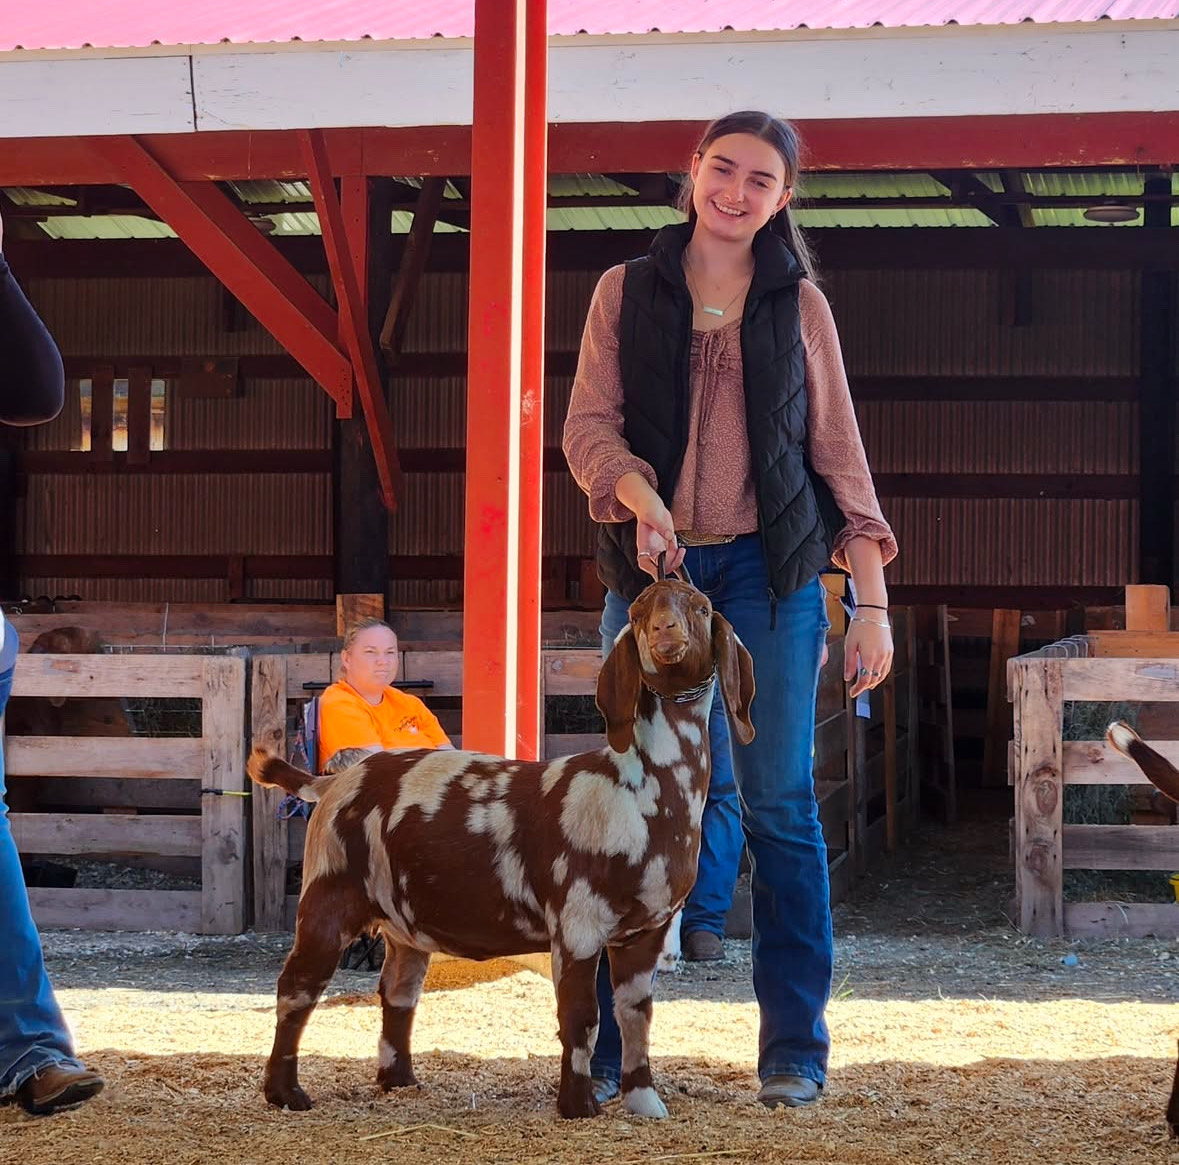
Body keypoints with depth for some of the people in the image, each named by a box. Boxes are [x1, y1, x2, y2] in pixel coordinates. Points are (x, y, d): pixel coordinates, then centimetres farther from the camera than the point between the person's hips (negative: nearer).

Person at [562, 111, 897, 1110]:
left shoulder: (799, 304, 9)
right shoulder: (627, 292, 9)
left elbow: (839, 454, 8)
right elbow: (588, 425, 3)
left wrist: (874, 602, 2)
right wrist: (641, 497, -19)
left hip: (770, 570, 0)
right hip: (651, 567, 0)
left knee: (780, 803, -1)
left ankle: (795, 1052, 4)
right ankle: (609, 1047, 5)